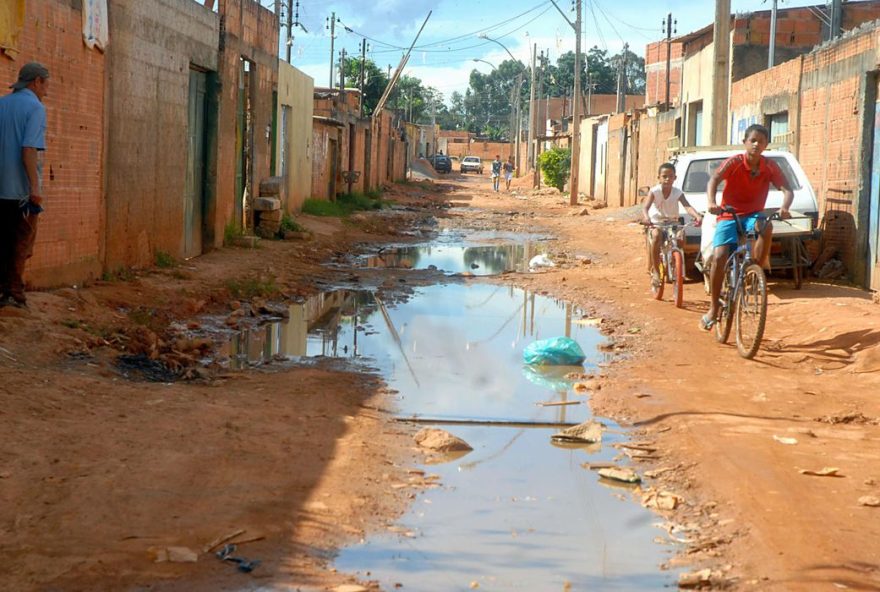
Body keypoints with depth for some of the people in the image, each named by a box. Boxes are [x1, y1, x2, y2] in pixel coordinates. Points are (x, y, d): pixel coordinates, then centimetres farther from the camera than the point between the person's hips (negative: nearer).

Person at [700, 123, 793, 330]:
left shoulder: (770, 167, -6)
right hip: (729, 216, -1)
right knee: (719, 257, -19)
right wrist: (711, 202, -49)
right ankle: (713, 308, -6)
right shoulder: (734, 162, -13)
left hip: (753, 215, 1)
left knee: (766, 226, -35)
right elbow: (714, 179, -29)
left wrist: (784, 208, -38)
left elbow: (787, 190, -14)